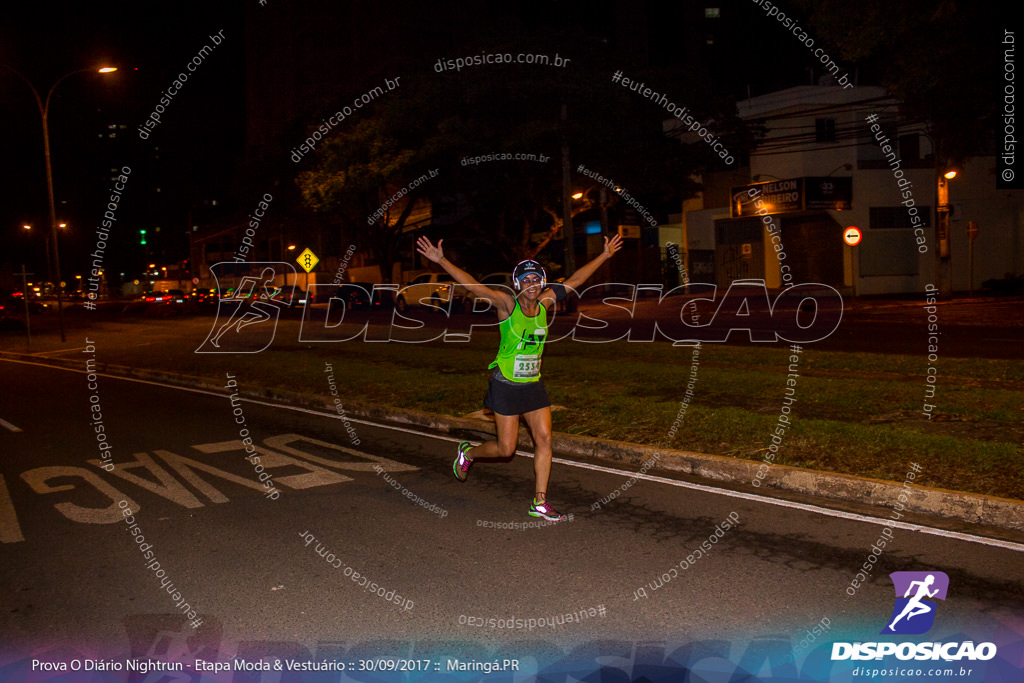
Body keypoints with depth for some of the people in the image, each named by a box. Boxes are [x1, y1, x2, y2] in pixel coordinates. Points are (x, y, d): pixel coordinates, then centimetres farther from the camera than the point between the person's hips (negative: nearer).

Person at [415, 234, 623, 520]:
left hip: (533, 384, 5)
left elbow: (575, 280, 10)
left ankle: (540, 502, 10)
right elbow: (472, 285, -23)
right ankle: (467, 452, 33)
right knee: (506, 449, 2)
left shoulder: (545, 302, 1)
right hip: (506, 385, -5)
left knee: (544, 439, -1)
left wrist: (605, 255, 15)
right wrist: (441, 260, -32)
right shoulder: (507, 303, -13)